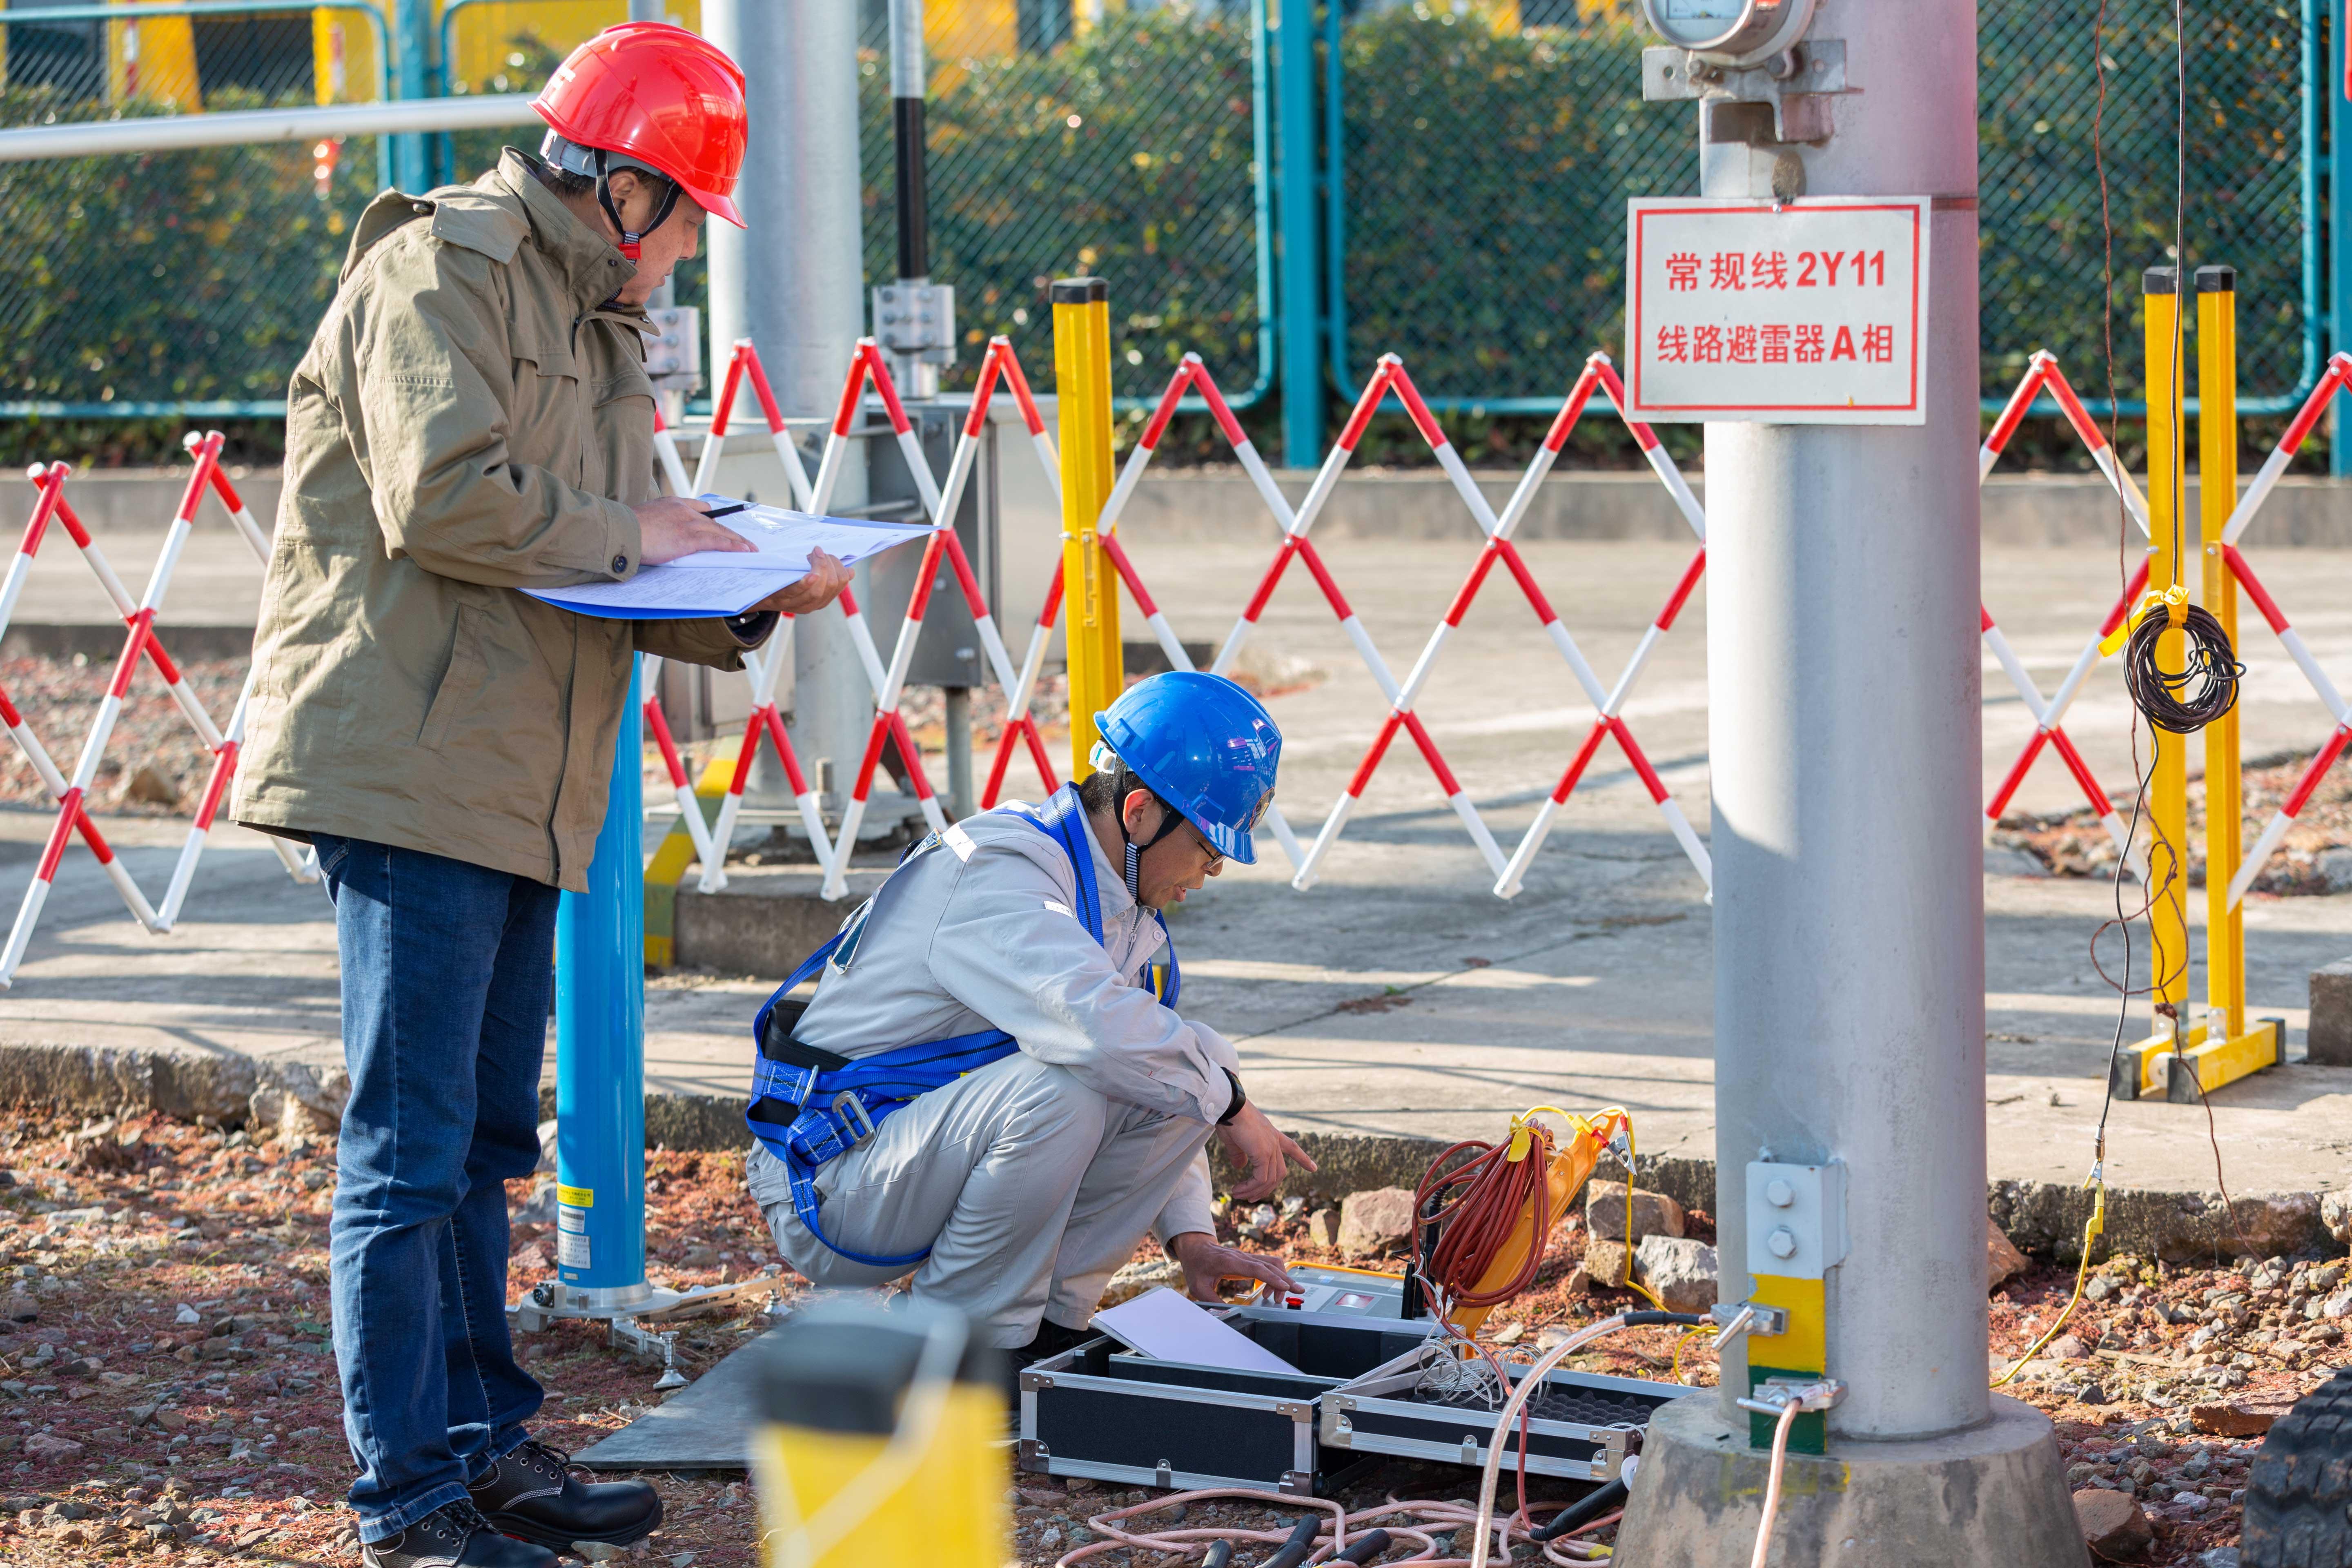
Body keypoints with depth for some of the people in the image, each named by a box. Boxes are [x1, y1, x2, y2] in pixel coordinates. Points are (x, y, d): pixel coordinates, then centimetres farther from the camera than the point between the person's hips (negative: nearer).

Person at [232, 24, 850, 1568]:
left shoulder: (601, 322, 22)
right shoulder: (442, 270, -9)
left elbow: (606, 595, 22)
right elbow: (440, 498, -22)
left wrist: (748, 604, 5)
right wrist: (626, 536, -9)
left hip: (520, 792, 10)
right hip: (408, 768, -10)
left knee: (483, 1144, 15)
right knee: (412, 1150, -6)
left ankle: (485, 1443, 24)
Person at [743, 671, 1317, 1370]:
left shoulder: (1129, 913, 8)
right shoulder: (995, 873, -22)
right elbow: (1099, 1025, -39)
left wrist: (1190, 1235, 0)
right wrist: (1229, 1103, -26)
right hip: (827, 1187, -9)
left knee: (1188, 1064, -4)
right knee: (1059, 1084, -34)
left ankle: (1046, 1320, 0)